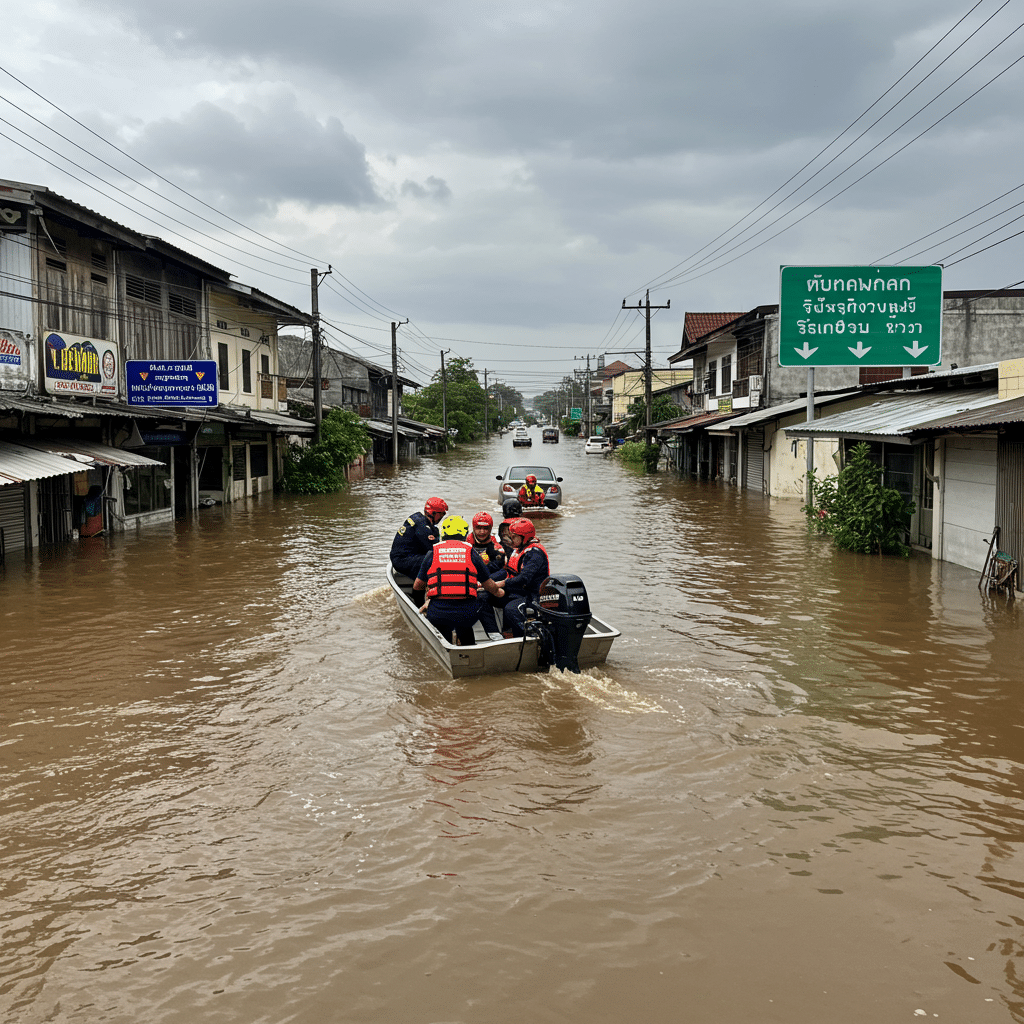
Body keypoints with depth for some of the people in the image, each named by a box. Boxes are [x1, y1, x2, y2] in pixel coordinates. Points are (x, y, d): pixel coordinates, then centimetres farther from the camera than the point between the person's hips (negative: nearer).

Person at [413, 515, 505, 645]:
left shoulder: (432, 554, 7)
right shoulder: (471, 553, 7)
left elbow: (417, 586, 15)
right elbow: (489, 585, 15)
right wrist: (498, 592, 39)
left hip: (438, 613, 0)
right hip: (468, 613, 0)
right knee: (465, 628, 30)